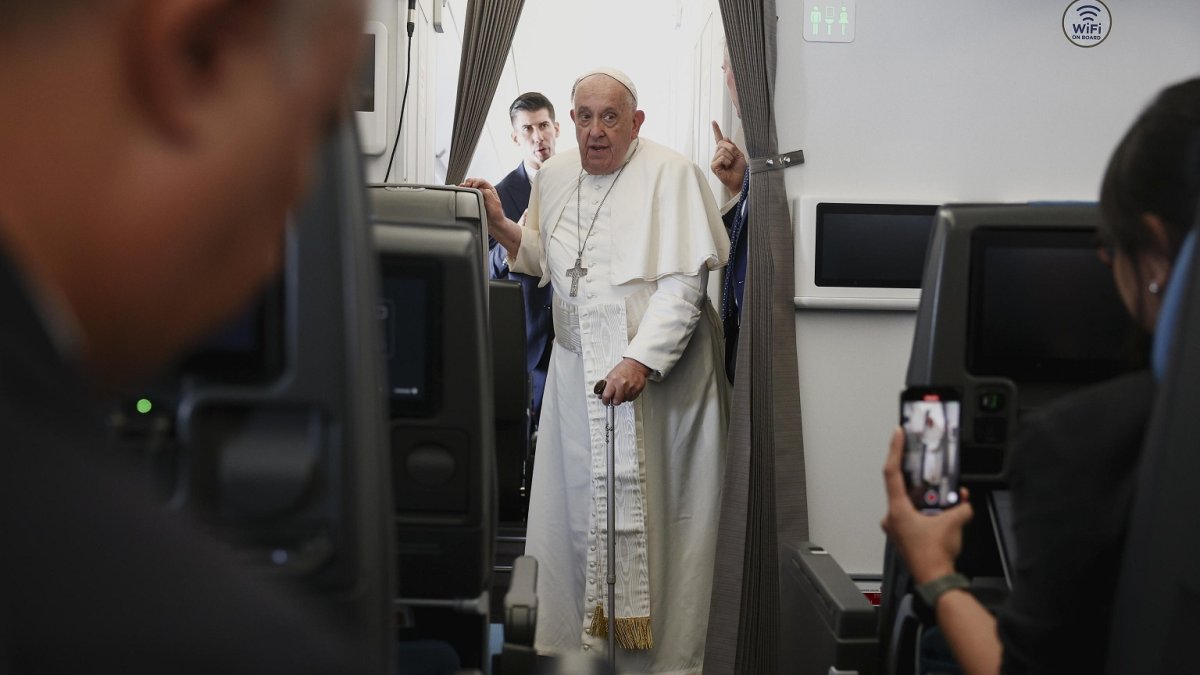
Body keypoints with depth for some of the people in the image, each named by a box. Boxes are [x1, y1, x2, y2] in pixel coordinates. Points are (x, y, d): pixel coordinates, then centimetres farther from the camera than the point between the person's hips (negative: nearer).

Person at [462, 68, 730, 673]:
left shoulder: (671, 174, -8)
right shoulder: (554, 175, 10)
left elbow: (684, 282, -14)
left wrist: (641, 360, -22)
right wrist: (501, 226, 3)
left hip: (660, 369, -5)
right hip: (578, 368, 5)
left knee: (653, 509, -2)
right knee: (576, 507, 5)